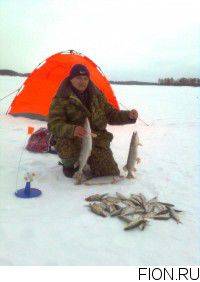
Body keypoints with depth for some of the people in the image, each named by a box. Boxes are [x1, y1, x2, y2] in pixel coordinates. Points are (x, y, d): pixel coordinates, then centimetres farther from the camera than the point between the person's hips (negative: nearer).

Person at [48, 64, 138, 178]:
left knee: (112, 175, -5)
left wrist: (129, 115, -8)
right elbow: (54, 124, -18)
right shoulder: (61, 99, -10)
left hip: (97, 140, 4)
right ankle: (69, 165, 0)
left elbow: (111, 115, 10)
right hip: (72, 140, -4)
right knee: (70, 153, -40)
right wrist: (72, 130, -39)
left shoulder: (97, 95, 5)